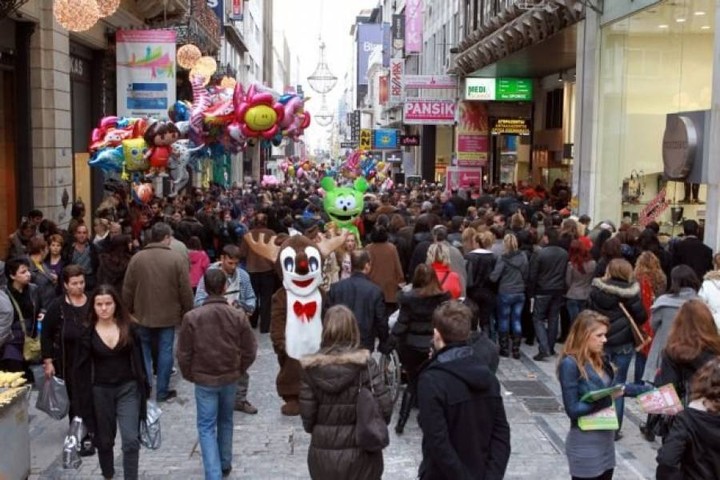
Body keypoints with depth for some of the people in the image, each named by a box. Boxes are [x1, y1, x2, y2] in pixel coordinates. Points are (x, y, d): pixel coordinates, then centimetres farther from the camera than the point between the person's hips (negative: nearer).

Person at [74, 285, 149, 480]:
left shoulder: (129, 328, -4)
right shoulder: (87, 333, -6)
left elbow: (138, 360, 3)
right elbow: (82, 368, -3)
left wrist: (144, 389, 2)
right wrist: (83, 401, -4)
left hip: (128, 389, 0)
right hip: (100, 391, 1)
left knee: (131, 440, -8)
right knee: (104, 440, 15)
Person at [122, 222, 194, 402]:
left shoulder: (137, 258, -5)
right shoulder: (177, 259, -11)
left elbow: (127, 289, 0)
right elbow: (185, 290, -9)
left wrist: (128, 310, 13)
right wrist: (187, 312, 4)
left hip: (142, 315, 2)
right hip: (168, 315, -2)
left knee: (143, 351, 15)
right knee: (165, 351, 7)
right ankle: (162, 392, 13)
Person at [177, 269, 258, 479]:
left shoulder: (191, 317, -16)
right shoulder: (238, 316, -11)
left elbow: (183, 354, -7)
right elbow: (250, 350, -4)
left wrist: (189, 375, 10)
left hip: (204, 379, -2)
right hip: (230, 378, 2)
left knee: (207, 427, 7)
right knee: (225, 421, 22)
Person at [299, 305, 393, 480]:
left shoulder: (311, 367, -8)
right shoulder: (365, 364, -12)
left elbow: (307, 414, -5)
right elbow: (384, 407, -12)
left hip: (323, 454, 1)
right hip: (360, 453, -1)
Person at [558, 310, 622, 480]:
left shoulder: (601, 360, 4)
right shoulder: (570, 364, -18)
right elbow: (573, 410, -19)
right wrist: (606, 398, -26)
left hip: (606, 438, 7)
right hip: (585, 444, -7)